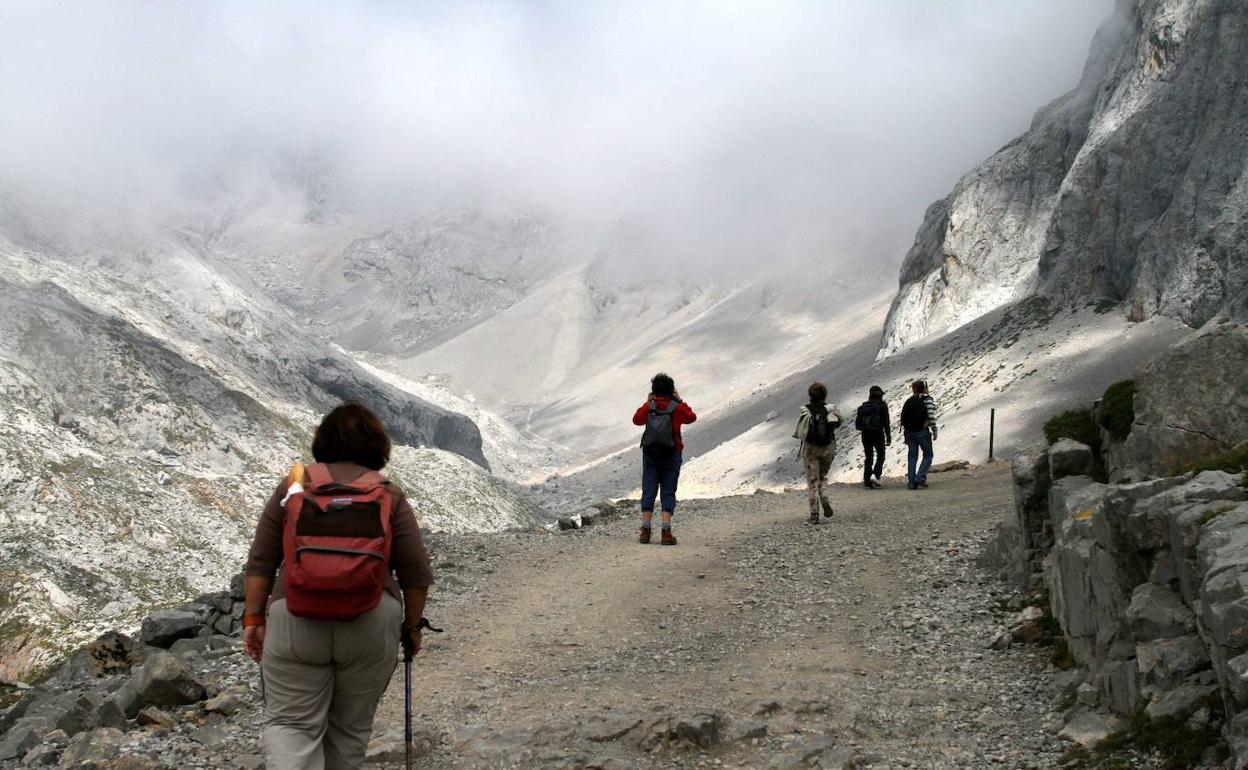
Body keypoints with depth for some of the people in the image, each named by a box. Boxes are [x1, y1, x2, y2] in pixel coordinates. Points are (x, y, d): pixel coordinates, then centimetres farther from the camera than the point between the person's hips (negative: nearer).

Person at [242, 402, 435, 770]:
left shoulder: (294, 484, 5)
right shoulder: (390, 496, 4)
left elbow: (261, 562, 4)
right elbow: (416, 574, 3)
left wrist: (254, 619, 11)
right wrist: (411, 626, 14)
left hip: (295, 626, 0)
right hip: (371, 628, 1)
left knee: (291, 723, 6)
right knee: (351, 726, 15)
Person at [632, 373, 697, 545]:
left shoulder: (649, 407, -3)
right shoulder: (677, 407, -6)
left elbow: (637, 419, 13)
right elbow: (691, 417, 12)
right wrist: (680, 401, 15)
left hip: (650, 455, 1)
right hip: (672, 455, -1)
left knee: (648, 491, 7)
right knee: (668, 492, 2)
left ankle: (645, 531, 4)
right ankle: (666, 532, -5)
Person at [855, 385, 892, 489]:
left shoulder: (863, 406, 5)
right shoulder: (882, 406, -5)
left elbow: (857, 424, 4)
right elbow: (886, 422, -9)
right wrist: (888, 437, -5)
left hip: (866, 434, 3)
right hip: (878, 434, -3)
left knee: (868, 457, 11)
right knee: (880, 456, 11)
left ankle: (867, 480, 6)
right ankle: (875, 475, -9)